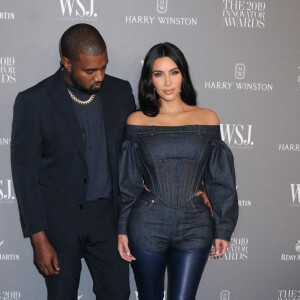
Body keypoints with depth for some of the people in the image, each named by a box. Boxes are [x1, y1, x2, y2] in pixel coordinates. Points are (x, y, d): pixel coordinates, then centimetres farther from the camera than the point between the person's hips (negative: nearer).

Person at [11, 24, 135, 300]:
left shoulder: (120, 91, -2)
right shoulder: (33, 102, -13)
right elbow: (25, 173, -10)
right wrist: (38, 238, -11)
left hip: (107, 215, 3)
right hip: (59, 221, -3)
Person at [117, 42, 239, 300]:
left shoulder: (207, 119, 1)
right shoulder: (137, 121, 0)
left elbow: (220, 179, 4)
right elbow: (128, 182, 4)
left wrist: (223, 229, 4)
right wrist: (122, 229, 4)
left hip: (195, 225, 0)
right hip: (147, 224, 0)